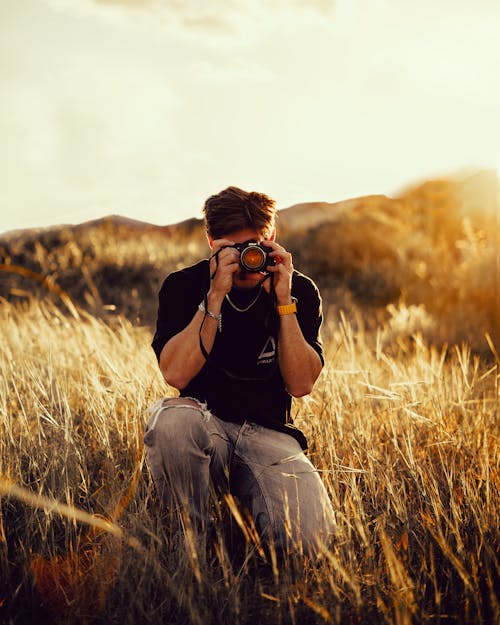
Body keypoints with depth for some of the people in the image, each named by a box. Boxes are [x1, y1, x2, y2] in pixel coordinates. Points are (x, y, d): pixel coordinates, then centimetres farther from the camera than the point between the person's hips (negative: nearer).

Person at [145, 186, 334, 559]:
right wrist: (216, 297, -22)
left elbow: (301, 385, -8)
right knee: (170, 420, -38)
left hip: (268, 434, 1)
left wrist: (284, 301, -16)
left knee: (309, 540, -27)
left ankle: (246, 497, 9)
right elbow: (176, 374, -16)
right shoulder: (183, 286, -1)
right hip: (205, 427, 0)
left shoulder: (300, 291, 2)